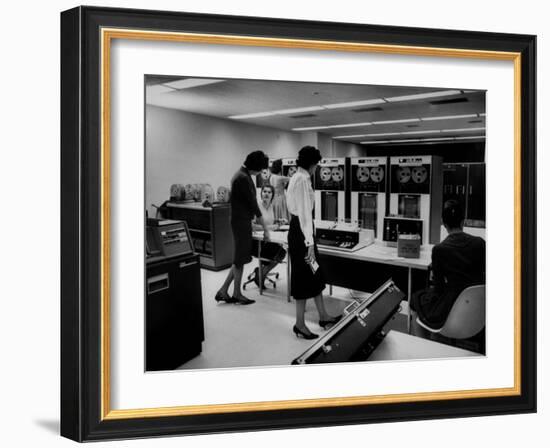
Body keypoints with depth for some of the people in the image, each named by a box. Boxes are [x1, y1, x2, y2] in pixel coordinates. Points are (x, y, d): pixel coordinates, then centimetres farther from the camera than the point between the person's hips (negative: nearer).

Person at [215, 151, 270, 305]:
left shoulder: (241, 174, 12)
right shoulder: (243, 178, -19)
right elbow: (253, 204, -18)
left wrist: (256, 219, 20)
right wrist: (265, 228, -13)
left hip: (240, 221, 10)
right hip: (241, 222, -10)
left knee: (239, 258, 15)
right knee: (240, 259, 2)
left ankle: (223, 291, 19)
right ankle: (237, 294, 16)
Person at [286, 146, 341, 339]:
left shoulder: (296, 177, 13)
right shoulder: (303, 180, -18)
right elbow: (305, 212, -23)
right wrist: (309, 243, -23)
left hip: (296, 227, 10)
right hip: (301, 231, -10)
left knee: (314, 274, 17)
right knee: (304, 276, 0)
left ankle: (323, 316, 29)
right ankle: (300, 325, 12)